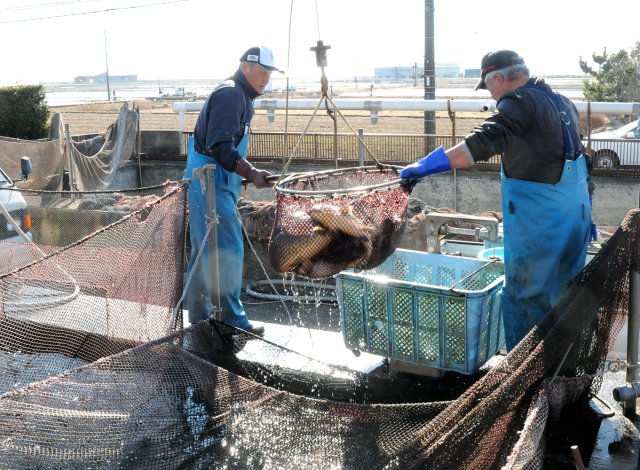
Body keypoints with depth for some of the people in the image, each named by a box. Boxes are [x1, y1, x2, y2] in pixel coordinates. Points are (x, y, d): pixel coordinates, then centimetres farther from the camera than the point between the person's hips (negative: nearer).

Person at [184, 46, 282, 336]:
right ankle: (232, 320, -1)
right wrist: (251, 173, -26)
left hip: (215, 182, 11)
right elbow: (220, 147, -23)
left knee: (205, 251, 14)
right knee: (227, 249, -8)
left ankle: (199, 318, 22)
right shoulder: (231, 94, -14)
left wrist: (248, 174, 20)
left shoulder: (240, 96, 19)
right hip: (211, 181, -11)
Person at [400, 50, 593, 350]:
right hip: (577, 206, 9)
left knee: (526, 294, 0)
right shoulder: (562, 101, 15)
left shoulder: (519, 102, -13)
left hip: (539, 215, -9)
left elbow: (484, 141, -29)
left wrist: (428, 165, -34)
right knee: (567, 290, 19)